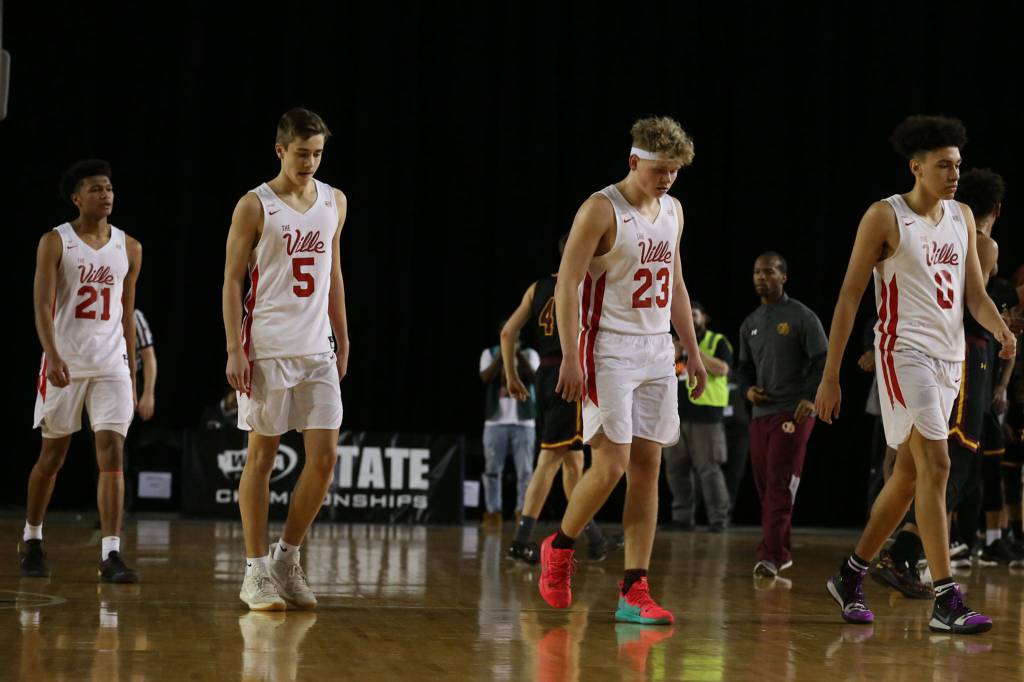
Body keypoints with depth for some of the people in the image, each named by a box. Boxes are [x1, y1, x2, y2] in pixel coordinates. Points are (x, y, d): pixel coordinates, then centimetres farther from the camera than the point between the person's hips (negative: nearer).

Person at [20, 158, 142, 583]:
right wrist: (53, 356, -25)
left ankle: (111, 556, -14)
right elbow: (42, 305, -11)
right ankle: (31, 540, 29)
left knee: (112, 455, -10)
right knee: (52, 456, 9)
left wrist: (132, 376, 13)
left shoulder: (129, 248, 8)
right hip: (65, 364, -2)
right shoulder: (55, 242, -3)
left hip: (111, 365, 2)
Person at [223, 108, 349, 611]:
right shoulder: (255, 206, -4)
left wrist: (342, 341, 15)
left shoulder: (334, 202, 11)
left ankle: (287, 559, 12)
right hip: (267, 350, -4)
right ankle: (256, 572, 6)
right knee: (261, 456, 1)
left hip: (317, 349, 5)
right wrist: (235, 350, -12)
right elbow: (232, 280, -5)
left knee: (325, 457, -2)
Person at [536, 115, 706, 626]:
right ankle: (559, 548, 13)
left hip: (656, 351, 7)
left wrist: (692, 351, 16)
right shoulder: (601, 210, -11)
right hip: (608, 349, -7)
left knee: (647, 467, 2)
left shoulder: (672, 211, 11)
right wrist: (570, 357, -19)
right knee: (612, 463, -12)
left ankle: (634, 592, 2)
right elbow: (567, 283, -13)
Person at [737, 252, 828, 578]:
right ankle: (781, 553, 18)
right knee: (764, 485, 8)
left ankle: (770, 556, -19)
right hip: (760, 413, 7)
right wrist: (747, 389, 3)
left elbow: (823, 361, -8)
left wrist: (811, 398, -19)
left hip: (793, 413, -7)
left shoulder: (802, 317, -4)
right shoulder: (750, 324, 15)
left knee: (780, 486, -13)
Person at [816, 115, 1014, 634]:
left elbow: (975, 294, 11)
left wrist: (1001, 330, -12)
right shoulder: (885, 217, -8)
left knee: (909, 474, 13)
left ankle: (850, 576, 28)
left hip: (949, 356, 7)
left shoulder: (962, 218, 11)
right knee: (936, 464, -17)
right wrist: (830, 376, -10)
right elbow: (849, 296, -7)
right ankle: (946, 602, -18)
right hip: (906, 351, -7)